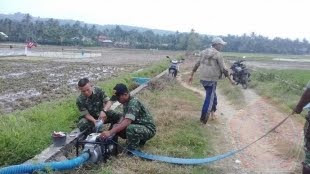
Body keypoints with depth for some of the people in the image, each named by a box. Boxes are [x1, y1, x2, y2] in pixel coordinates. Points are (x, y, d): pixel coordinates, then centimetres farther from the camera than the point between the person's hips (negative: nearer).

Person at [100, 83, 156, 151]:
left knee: (130, 129, -36)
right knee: (118, 129, 0)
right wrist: (117, 126, -16)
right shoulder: (126, 103, 4)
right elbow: (125, 119, 5)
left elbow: (127, 121, -37)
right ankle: (140, 140, 13)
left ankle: (132, 151, -12)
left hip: (148, 129, -10)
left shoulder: (133, 103, -26)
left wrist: (110, 132, -43)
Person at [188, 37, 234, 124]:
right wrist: (230, 79, 1)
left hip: (203, 79, 7)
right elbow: (224, 69, -11)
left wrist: (191, 75, 17)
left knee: (212, 95, 24)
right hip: (212, 80, -7)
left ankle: (212, 112, 30)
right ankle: (203, 119, 3)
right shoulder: (218, 54, -13)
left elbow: (197, 64, 10)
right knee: (209, 98, 0)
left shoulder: (204, 52, 7)